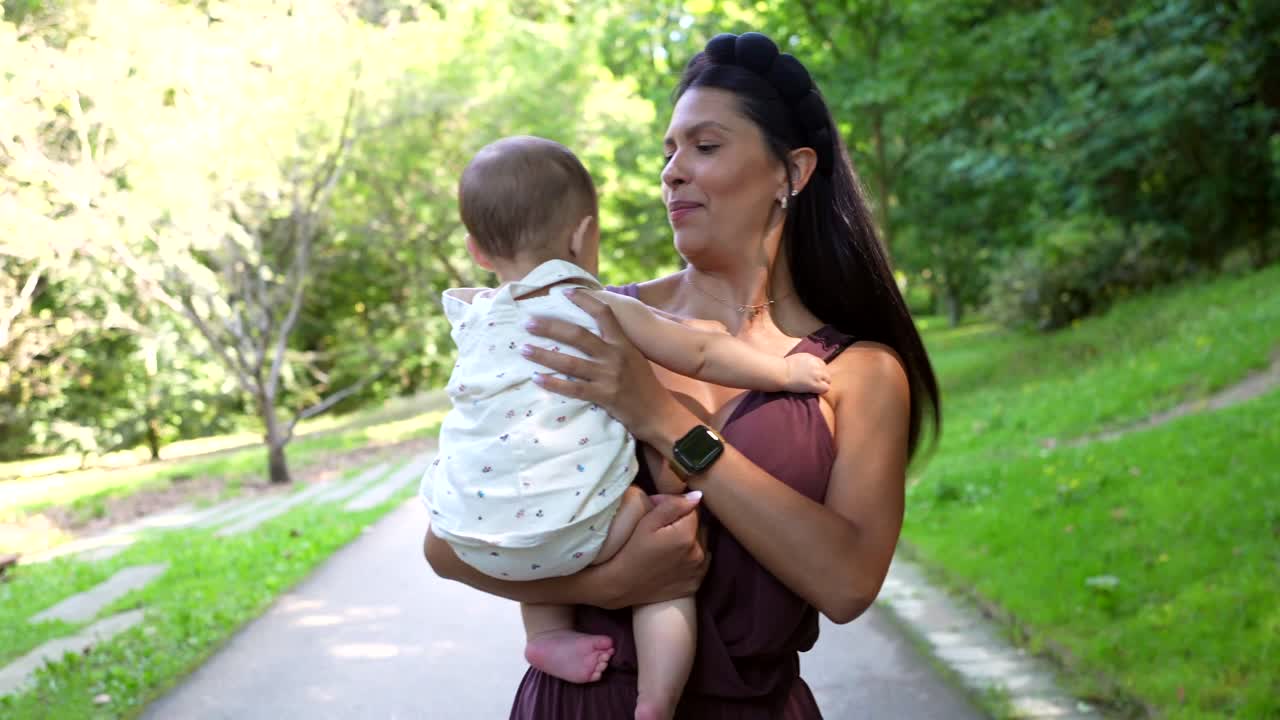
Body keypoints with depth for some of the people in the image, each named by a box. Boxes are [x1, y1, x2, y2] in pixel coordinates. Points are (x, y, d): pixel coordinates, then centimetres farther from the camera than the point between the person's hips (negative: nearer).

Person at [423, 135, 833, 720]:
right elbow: (703, 356, 0)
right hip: (569, 532, -5)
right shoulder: (601, 310, -2)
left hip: (467, 537, 5)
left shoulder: (471, 317, 10)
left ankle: (548, 634, 22)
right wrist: (786, 370, 13)